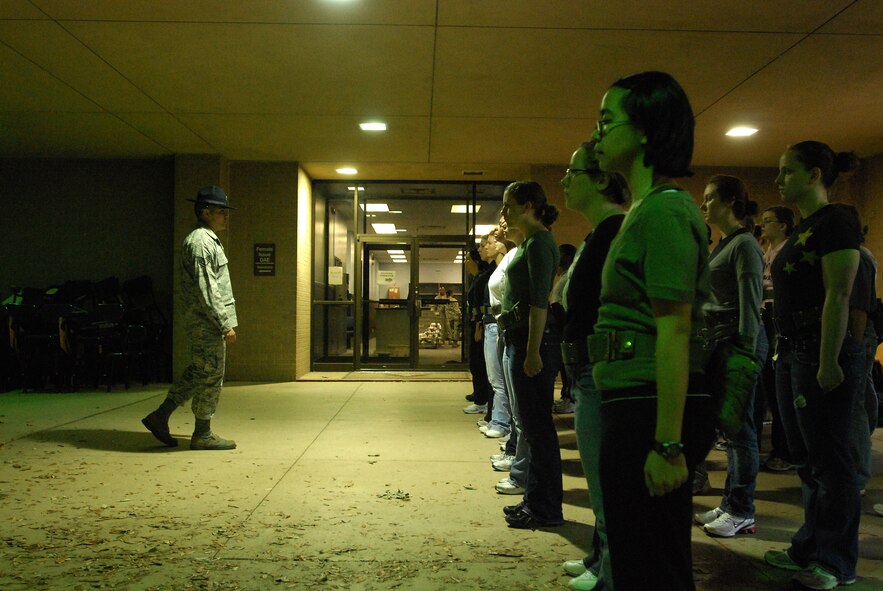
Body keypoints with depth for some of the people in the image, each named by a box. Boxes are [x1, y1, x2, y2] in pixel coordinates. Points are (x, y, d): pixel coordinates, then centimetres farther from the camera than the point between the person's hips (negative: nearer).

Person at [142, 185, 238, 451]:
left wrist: (226, 321, 21)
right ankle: (203, 435, 8)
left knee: (197, 373, 17)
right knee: (210, 375, -2)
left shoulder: (208, 240, 19)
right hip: (207, 322, -10)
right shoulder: (201, 242, -15)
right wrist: (225, 324, -21)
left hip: (203, 322, 10)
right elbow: (206, 289, -21)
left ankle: (160, 417, 23)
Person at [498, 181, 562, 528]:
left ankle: (545, 509, 7)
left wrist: (532, 352, -23)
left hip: (530, 342, -10)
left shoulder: (539, 243, -12)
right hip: (516, 340, 10)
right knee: (530, 424, 15)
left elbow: (539, 302, -19)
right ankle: (535, 500, 24)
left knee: (536, 426, -3)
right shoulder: (528, 243, 17)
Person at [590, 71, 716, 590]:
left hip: (652, 407, -10)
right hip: (632, 405, 10)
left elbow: (675, 331, -20)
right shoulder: (645, 208, 16)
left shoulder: (664, 209, -15)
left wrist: (668, 444, -22)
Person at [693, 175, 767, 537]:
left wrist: (746, 355, -19)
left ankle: (742, 513, 7)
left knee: (739, 428, -2)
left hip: (738, 341, -9)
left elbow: (750, 304, -16)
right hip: (717, 340, 9)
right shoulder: (722, 245, 17)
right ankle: (731, 503, 21)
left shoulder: (744, 244, -11)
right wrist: (709, 344, 17)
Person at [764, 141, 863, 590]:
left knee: (828, 460, 0)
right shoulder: (801, 229, 17)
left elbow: (838, 297, -19)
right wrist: (787, 352, 16)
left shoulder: (834, 222, -12)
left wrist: (828, 363, -22)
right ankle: (810, 547, 27)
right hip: (793, 351, 10)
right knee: (805, 458, 15)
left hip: (821, 354, -10)